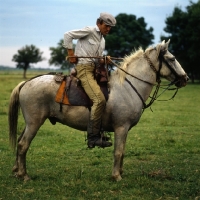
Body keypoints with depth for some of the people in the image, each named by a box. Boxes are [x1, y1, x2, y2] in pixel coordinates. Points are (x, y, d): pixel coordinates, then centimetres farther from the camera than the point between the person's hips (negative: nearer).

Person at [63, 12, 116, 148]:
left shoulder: (102, 40, 23)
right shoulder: (89, 31, -3)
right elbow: (68, 35, -5)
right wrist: (71, 54, -7)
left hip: (95, 69, 10)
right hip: (84, 68, -10)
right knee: (99, 99, -24)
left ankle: (101, 133, 8)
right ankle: (93, 137, -23)